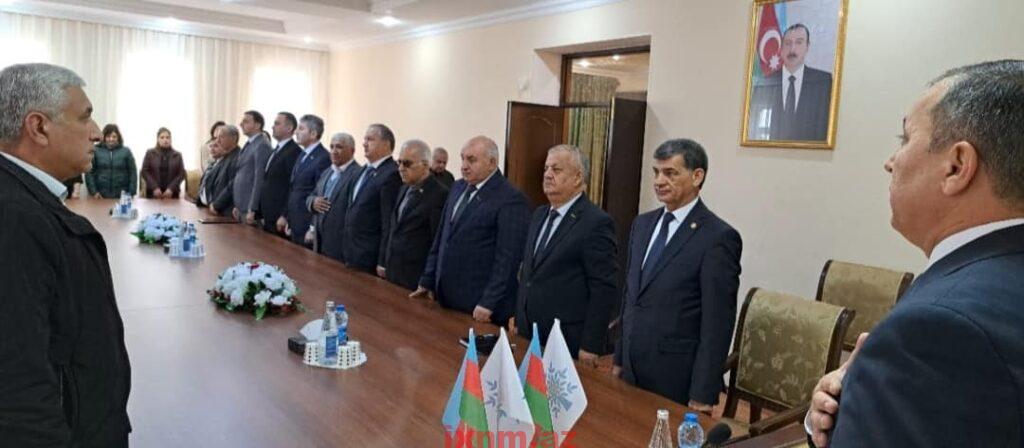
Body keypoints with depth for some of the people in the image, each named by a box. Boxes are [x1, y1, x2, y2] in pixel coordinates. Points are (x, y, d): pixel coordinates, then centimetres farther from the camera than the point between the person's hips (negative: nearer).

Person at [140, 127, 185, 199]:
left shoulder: (177, 155, 11)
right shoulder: (150, 154, 10)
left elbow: (181, 173, 4)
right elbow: (145, 171, 3)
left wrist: (171, 188, -10)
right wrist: (154, 187, -10)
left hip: (172, 194, 1)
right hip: (153, 193, 0)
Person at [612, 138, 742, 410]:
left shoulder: (718, 237, -14)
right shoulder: (643, 224, 7)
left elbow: (717, 323, -15)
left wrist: (703, 395, -14)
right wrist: (619, 359, 13)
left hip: (677, 378, -6)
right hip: (632, 371, 6)